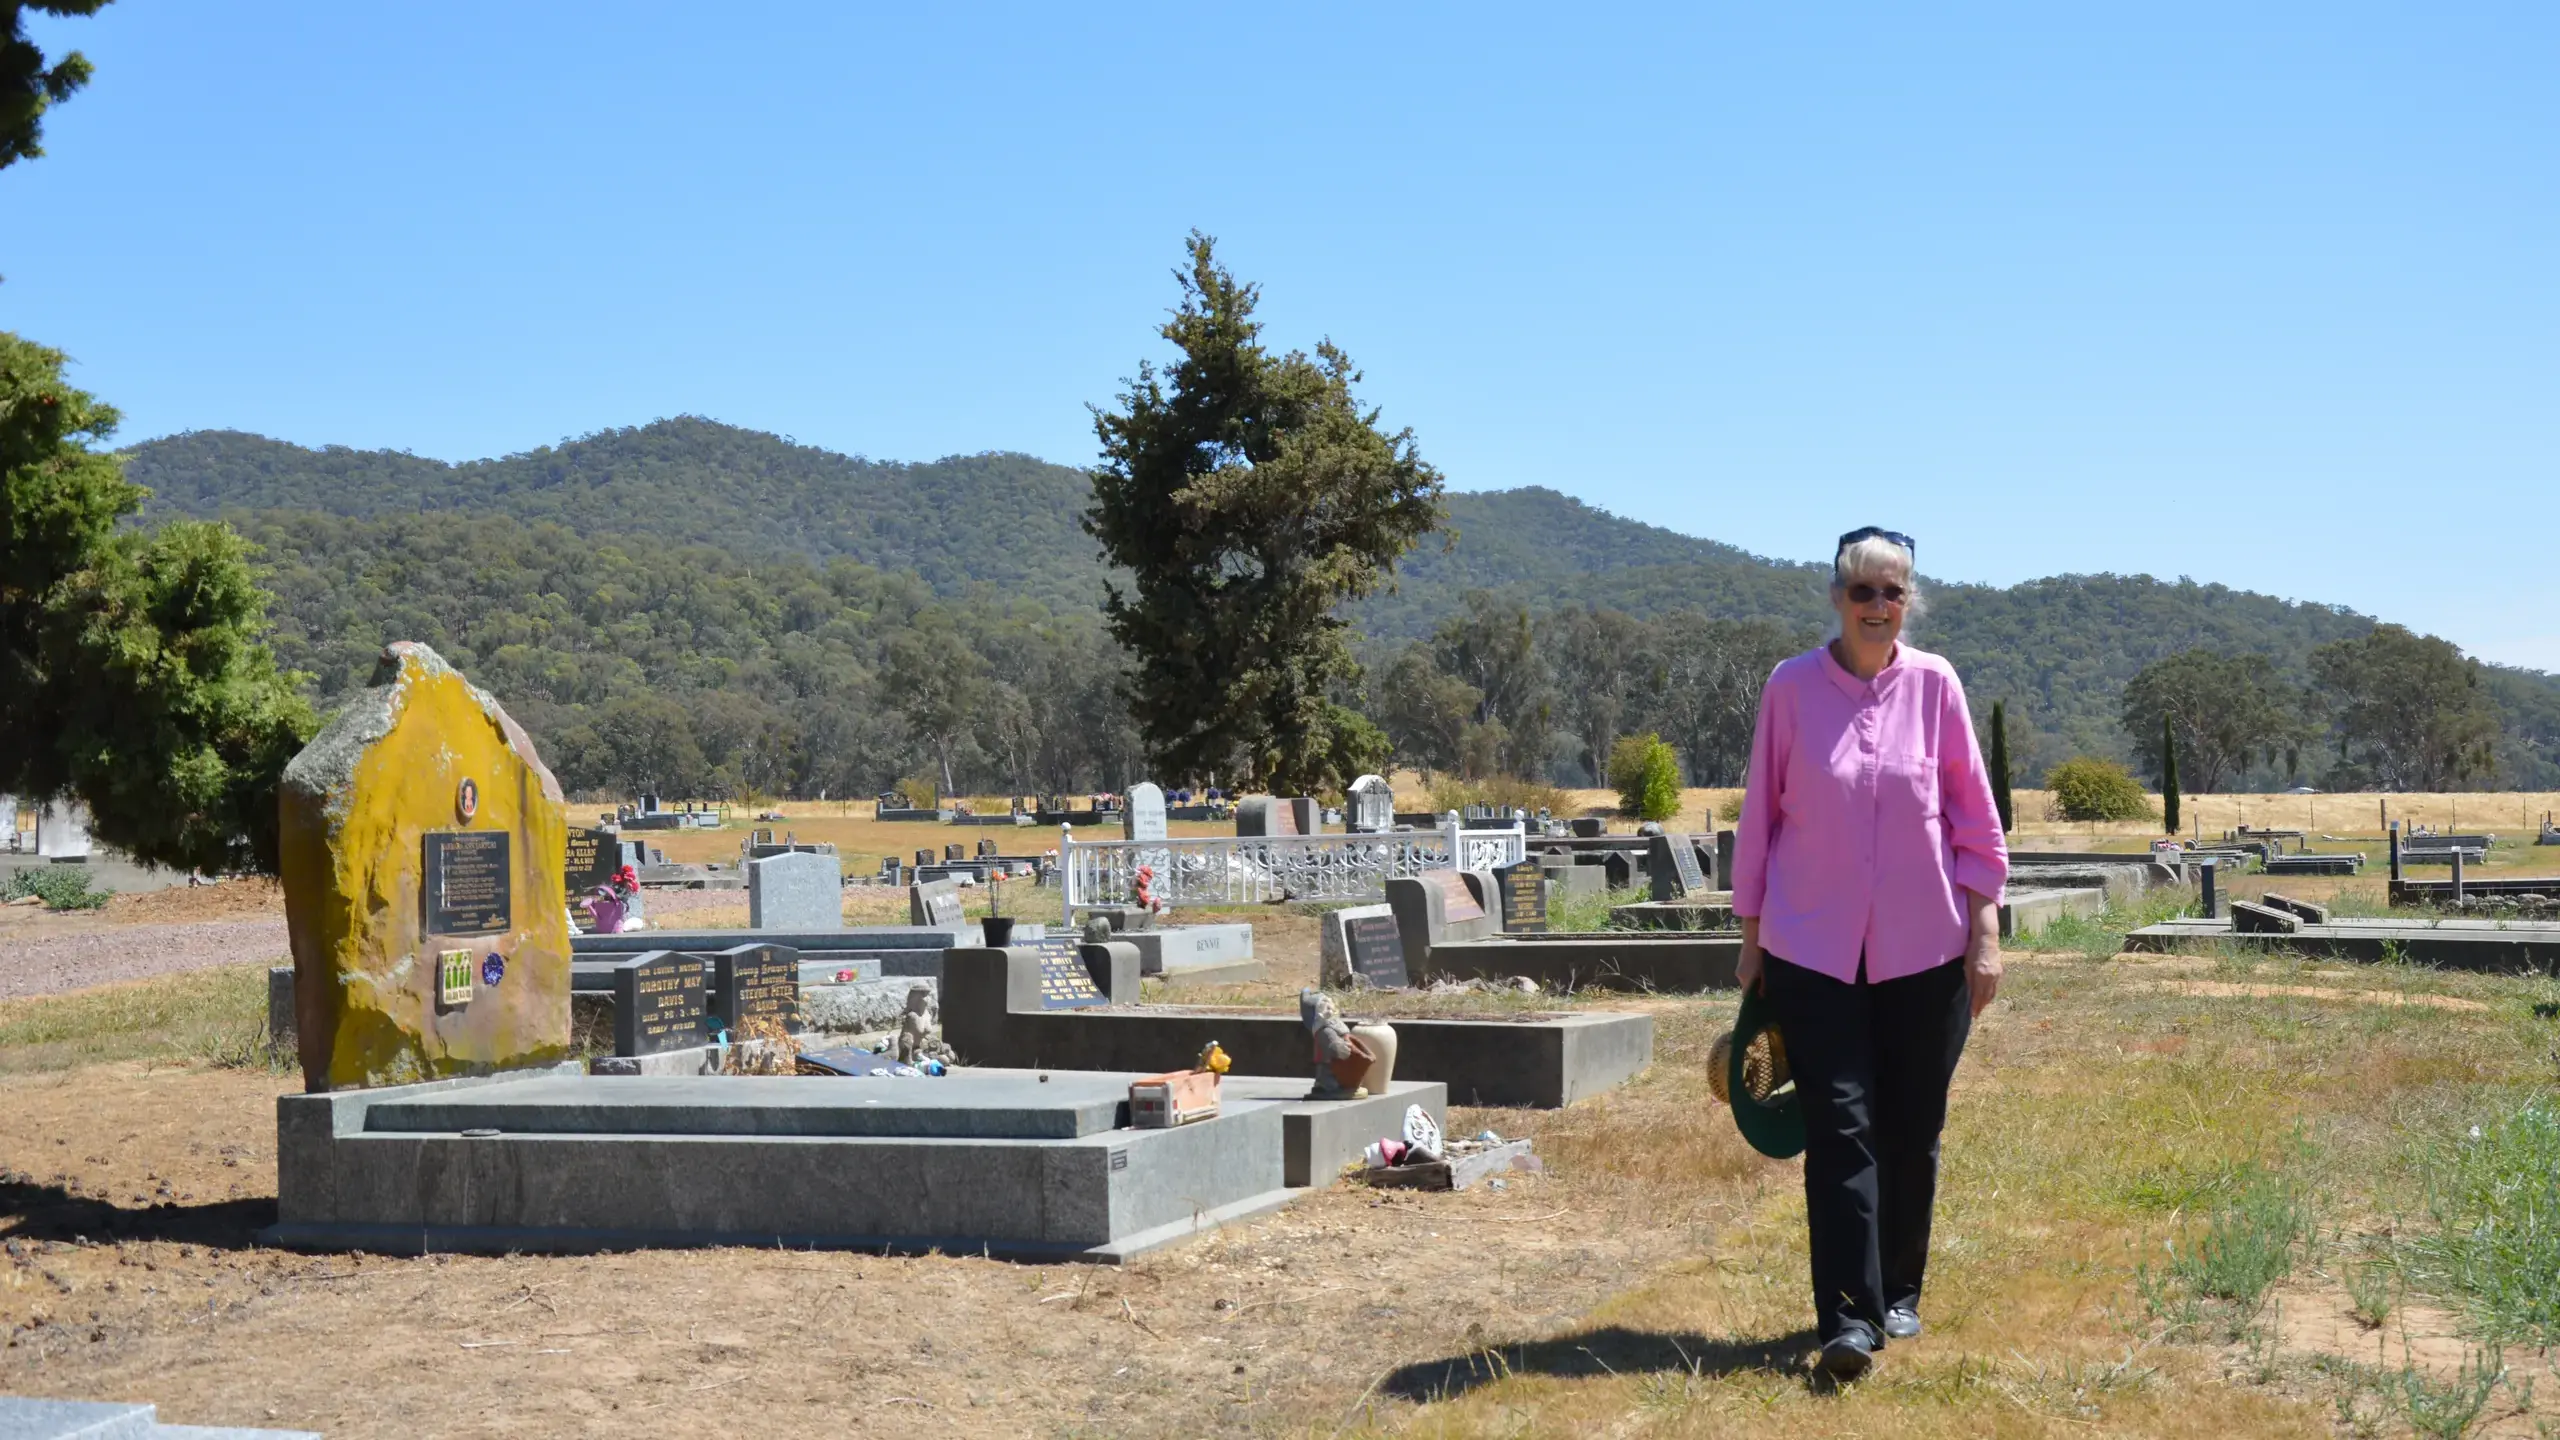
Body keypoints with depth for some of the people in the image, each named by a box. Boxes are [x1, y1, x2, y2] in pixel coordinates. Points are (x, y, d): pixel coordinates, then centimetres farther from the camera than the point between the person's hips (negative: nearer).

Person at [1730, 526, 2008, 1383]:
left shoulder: (1933, 683, -1)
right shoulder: (1792, 687, -3)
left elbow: (1974, 813, 4)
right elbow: (1760, 815, 4)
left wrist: (1985, 933, 1)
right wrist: (1750, 941, 6)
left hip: (1924, 949, 1)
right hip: (1814, 949, -1)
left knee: (1911, 1132, 9)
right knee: (1839, 1128, -8)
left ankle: (1897, 1293, 26)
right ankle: (1848, 1320, -8)